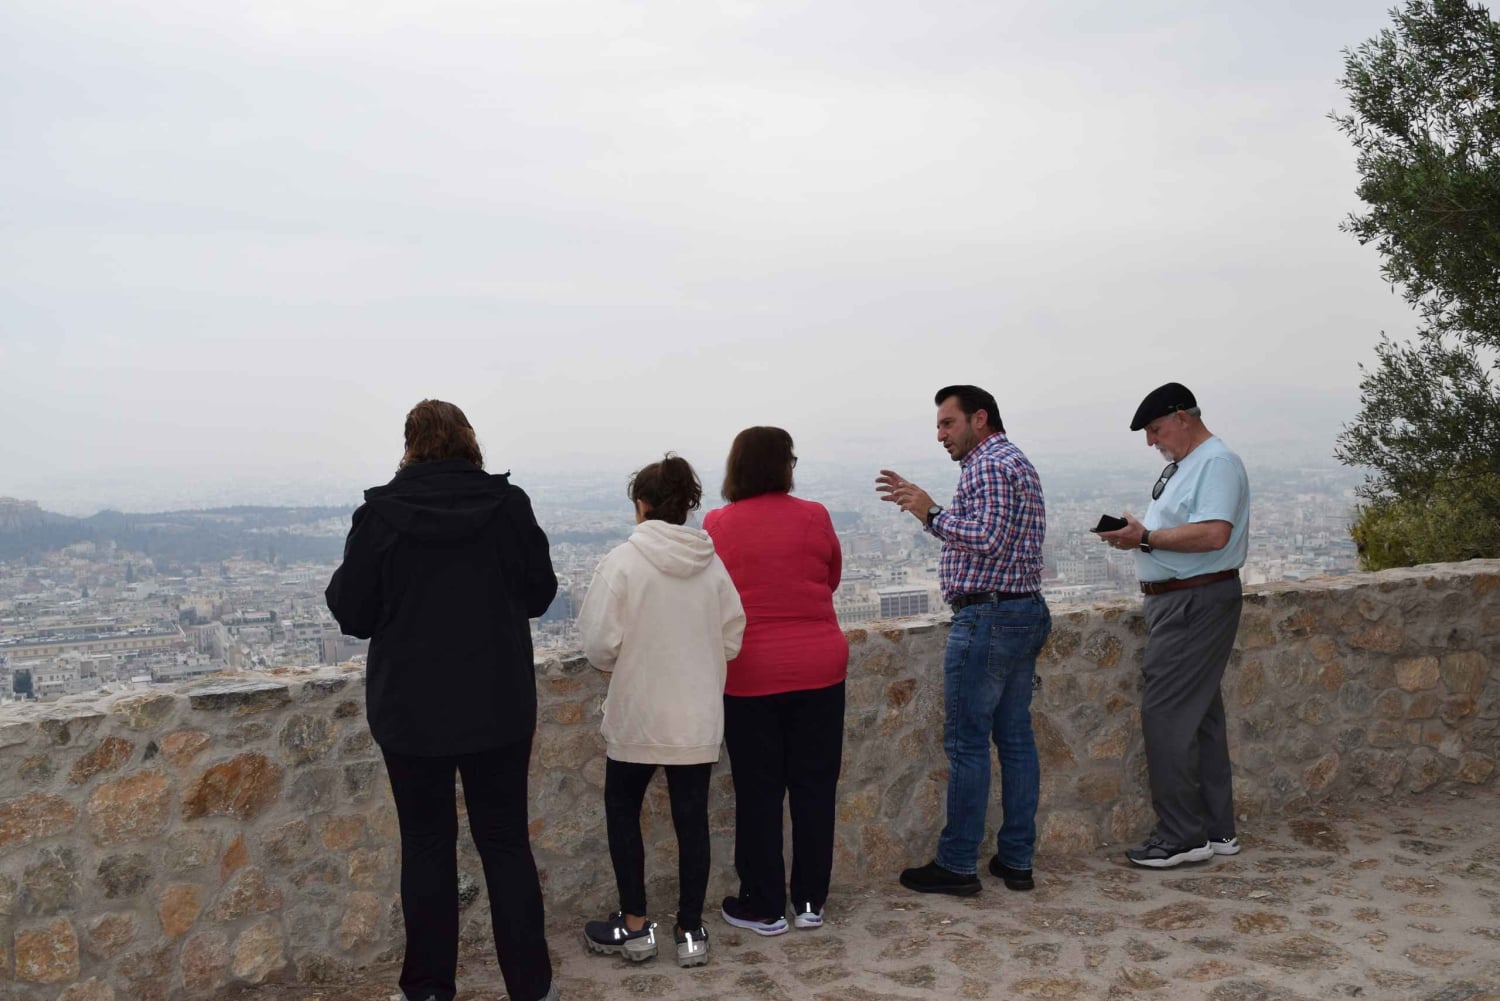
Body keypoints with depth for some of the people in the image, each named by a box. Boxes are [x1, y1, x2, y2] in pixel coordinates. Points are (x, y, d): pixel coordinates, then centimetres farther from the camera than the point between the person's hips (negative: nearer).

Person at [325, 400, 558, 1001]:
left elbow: (352, 613, -2)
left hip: (412, 712, -1)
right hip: (499, 707, 1)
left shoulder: (381, 514, -9)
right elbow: (539, 593, 5)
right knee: (506, 842, 11)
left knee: (427, 845, 11)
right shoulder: (509, 504, -6)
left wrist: (371, 595, 18)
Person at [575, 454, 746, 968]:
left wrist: (624, 664, 6)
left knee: (622, 808, 17)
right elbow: (731, 640, 1)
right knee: (692, 816, 12)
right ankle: (690, 931, 19)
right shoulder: (711, 563, -2)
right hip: (698, 718, 3)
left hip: (638, 715, -3)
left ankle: (634, 925, 21)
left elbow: (599, 643, -15)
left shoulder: (625, 559, -14)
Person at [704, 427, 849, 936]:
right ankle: (811, 901, 21)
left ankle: (764, 906, 17)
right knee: (814, 785, 12)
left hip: (750, 674, -1)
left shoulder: (718, 525, -7)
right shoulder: (813, 517, -5)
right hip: (819, 668, 1)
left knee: (759, 791, 9)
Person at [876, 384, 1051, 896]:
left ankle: (956, 864, 3)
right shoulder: (1018, 462, 21)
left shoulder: (987, 465, -12)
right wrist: (924, 504, 13)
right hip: (1026, 612, 10)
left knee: (967, 743, -4)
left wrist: (931, 515, -13)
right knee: (1015, 737, 11)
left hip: (986, 617, -10)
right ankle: (1016, 860, 16)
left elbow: (987, 538, -23)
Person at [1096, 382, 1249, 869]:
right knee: (1200, 716, 14)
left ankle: (1181, 836, -3)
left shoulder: (1218, 462, -13)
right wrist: (1136, 534, 6)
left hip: (1197, 603, -11)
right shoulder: (1180, 466, 19)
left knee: (1165, 714, -10)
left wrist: (1147, 538, -20)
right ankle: (1216, 830, 23)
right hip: (1174, 602, 11)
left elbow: (1214, 535, -25)